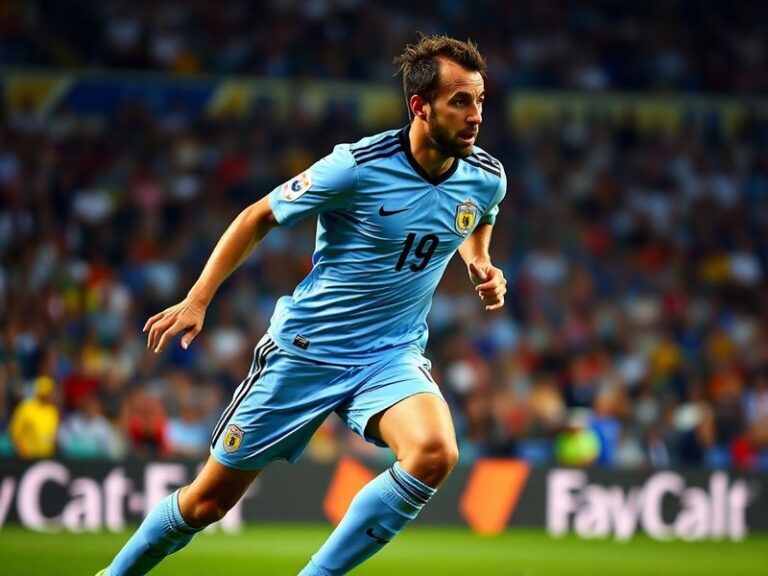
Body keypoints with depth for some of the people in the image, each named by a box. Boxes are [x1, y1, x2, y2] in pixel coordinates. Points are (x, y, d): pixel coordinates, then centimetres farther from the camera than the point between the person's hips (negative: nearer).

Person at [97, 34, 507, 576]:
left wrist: (482, 266, 1)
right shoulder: (358, 166, -20)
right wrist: (197, 301, -7)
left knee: (435, 452, -30)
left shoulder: (486, 178, -6)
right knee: (209, 500, 5)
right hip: (306, 347, -3)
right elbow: (259, 217, -5)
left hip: (392, 354, 3)